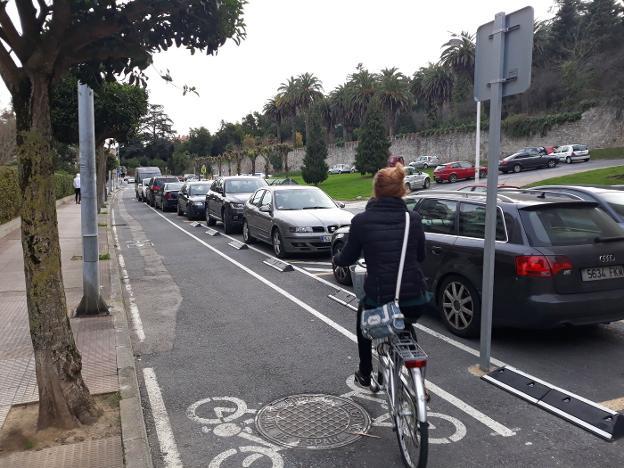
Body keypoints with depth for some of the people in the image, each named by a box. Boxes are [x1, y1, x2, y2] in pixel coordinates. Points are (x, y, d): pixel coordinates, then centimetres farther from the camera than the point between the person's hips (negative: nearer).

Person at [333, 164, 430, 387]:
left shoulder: (362, 221, -8)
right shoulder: (413, 219, 1)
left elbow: (348, 258, 4)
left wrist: (336, 258, 26)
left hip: (380, 299, -2)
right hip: (416, 301, 3)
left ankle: (365, 374, 41)